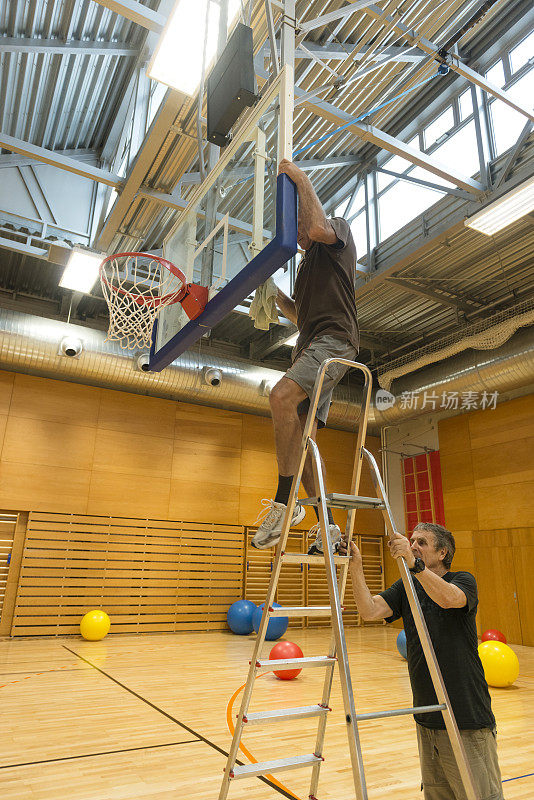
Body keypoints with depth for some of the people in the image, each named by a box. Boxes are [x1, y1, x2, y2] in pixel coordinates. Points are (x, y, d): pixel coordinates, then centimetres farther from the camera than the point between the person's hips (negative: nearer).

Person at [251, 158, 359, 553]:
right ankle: (327, 525, 1)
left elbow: (318, 228, -15)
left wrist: (302, 179, -4)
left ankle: (285, 502, -28)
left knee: (282, 396, -32)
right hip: (311, 345, 10)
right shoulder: (308, 262, 34)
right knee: (303, 436, -1)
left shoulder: (339, 228, 11)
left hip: (335, 338, -9)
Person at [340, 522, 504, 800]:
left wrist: (413, 563, -43)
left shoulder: (463, 581, -6)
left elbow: (448, 598, -31)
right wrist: (355, 568, -22)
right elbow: (370, 610, -10)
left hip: (468, 718, -5)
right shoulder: (405, 589, 7)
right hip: (427, 718, 5)